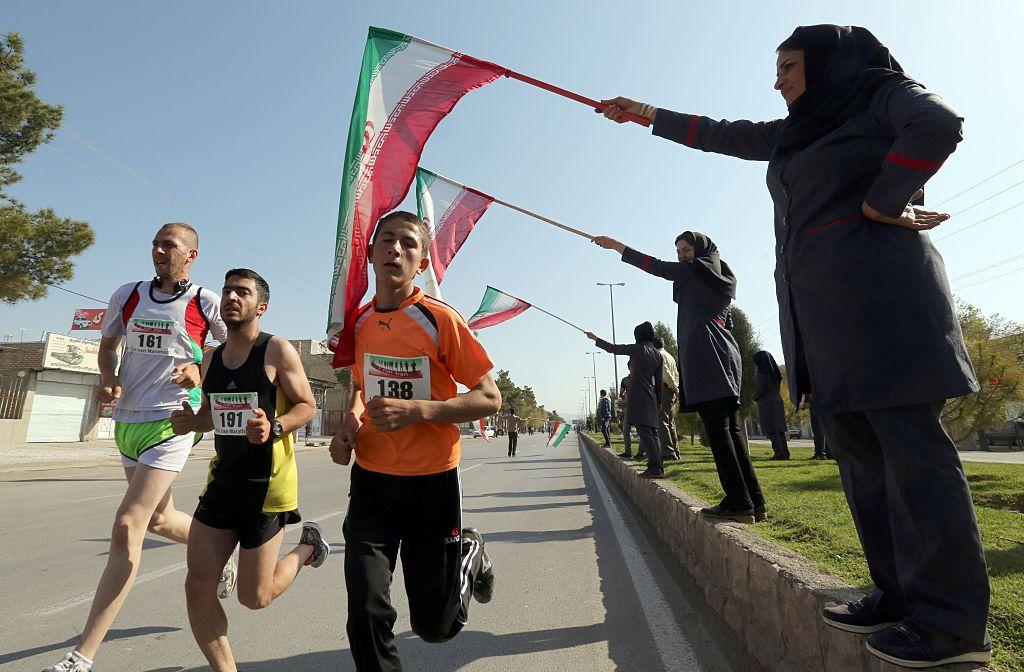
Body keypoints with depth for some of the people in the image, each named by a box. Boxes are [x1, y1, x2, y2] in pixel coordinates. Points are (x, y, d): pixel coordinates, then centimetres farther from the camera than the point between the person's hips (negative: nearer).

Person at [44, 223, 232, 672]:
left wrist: (201, 372, -15)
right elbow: (107, 345, 19)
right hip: (127, 420, 6)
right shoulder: (127, 295, 7)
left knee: (127, 527, -12)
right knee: (158, 519, 20)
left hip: (171, 424, -6)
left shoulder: (206, 302, -6)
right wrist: (109, 378, -1)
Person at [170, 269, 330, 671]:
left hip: (267, 485, -6)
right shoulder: (212, 358, 10)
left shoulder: (277, 351, -10)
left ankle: (308, 546, 31)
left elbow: (307, 405, -8)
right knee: (197, 586, 3)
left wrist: (274, 427, -26)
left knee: (254, 598, 2)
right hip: (223, 479, 6)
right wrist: (189, 422, -1)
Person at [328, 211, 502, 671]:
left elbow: (490, 399, -13)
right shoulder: (359, 322, 3)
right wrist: (349, 424, 0)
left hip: (432, 481, -3)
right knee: (366, 614, -2)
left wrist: (417, 410, -26)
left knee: (435, 626, 12)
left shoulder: (439, 319, -14)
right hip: (371, 479, 4)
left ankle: (468, 555, 41)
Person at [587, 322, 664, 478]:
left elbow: (613, 348, 1)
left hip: (638, 397, -7)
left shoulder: (638, 348, -4)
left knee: (644, 433, -11)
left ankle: (654, 468, -17)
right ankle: (659, 468, 8)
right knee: (652, 433, 9)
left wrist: (595, 338, 13)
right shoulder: (657, 354, 14)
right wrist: (658, 402, 20)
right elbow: (659, 381, 15)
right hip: (651, 399, 7)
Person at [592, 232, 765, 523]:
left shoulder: (700, 269, 4)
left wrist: (617, 246, -1)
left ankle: (738, 502, -12)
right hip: (724, 359, 9)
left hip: (707, 361, -9)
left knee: (717, 430, -12)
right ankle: (753, 502, 6)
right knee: (731, 430, 6)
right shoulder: (720, 279, 28)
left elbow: (658, 267, -3)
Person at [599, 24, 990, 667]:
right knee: (860, 457, 4)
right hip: (819, 311, 7)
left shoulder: (886, 95, 7)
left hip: (879, 294, -7)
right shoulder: (792, 134, 27)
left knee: (913, 449, -9)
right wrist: (646, 114, 37)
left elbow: (940, 125, -14)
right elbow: (719, 134, 33)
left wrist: (879, 204, -10)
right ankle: (900, 595, 11)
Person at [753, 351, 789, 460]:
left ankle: (779, 453, -6)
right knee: (779, 429, 11)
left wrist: (753, 397, 4)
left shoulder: (762, 375, -15)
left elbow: (759, 392, -16)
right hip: (777, 401, 8)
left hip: (767, 404, -8)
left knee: (771, 431, -3)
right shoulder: (776, 373, 10)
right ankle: (785, 452, 13)